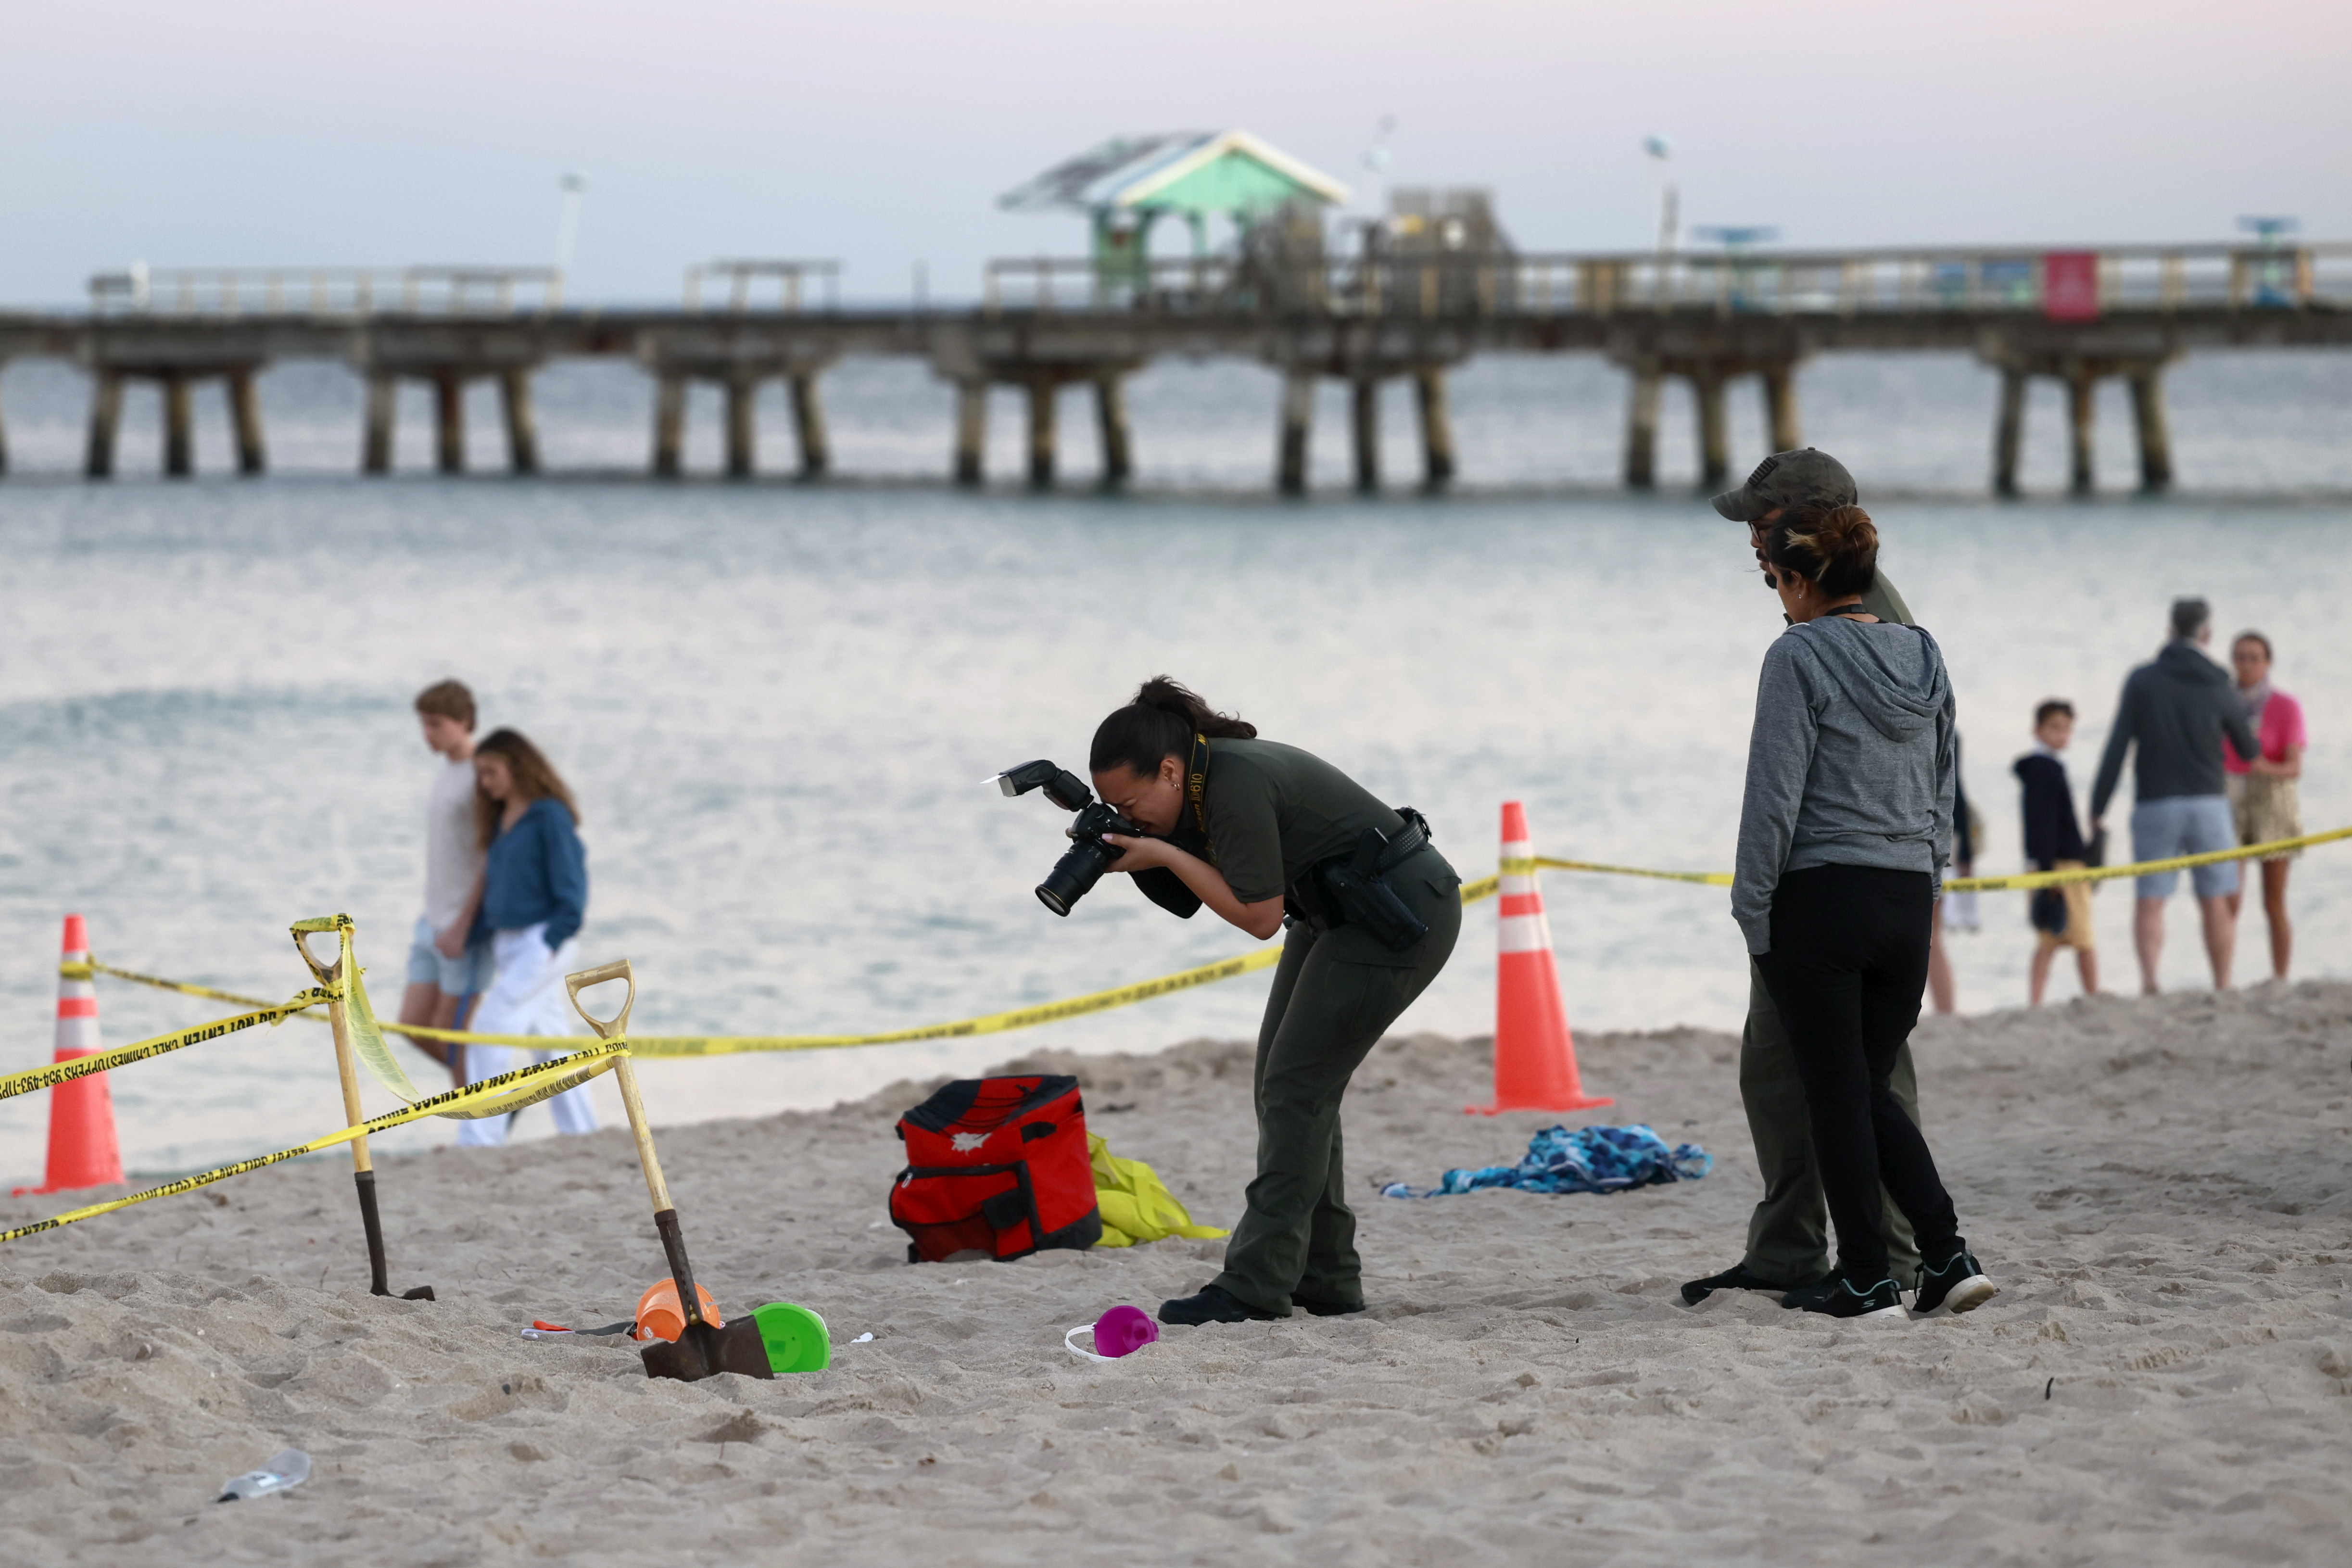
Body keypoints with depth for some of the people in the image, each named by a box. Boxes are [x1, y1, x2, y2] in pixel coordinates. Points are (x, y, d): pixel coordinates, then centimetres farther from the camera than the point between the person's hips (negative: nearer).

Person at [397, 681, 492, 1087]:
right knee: (414, 1026, 7)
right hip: (434, 924, 9)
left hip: (467, 928, -9)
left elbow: (492, 861, -17)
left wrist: (462, 926, -20)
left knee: (450, 1030, -5)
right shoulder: (446, 771, 13)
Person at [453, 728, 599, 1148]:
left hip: (543, 944, -8)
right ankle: (581, 1134, 14)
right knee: (550, 1039, 9)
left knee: (490, 1029, -14)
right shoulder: (501, 822, 14)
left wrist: (553, 940, -17)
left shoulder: (550, 816, -11)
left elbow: (571, 885, -13)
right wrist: (477, 932, 9)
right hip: (511, 946, 8)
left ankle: (480, 1137, -13)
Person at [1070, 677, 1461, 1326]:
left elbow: (1259, 915, -25)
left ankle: (1257, 1285, -13)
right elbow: (1189, 898, 8)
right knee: (1283, 1085, 8)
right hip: (1337, 917, 10)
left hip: (1402, 917, -10)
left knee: (1295, 1086, -13)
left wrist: (1162, 854, -23)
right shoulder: (1205, 777, 0)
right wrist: (1116, 850, -8)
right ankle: (1325, 1280, 11)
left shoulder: (1237, 783, -28)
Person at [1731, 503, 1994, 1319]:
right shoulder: (1925, 658, 10)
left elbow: (1775, 794, -13)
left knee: (1838, 1097, 2)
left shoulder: (1800, 656, -10)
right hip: (1910, 902, 6)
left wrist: (1753, 911, -7)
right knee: (1873, 1091, 16)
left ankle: (1867, 1279, 4)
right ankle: (1947, 1252, 3)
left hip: (1821, 896, -6)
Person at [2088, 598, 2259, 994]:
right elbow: (2250, 752, 11)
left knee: (2150, 901, -1)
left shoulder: (2142, 680, -2)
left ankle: (2149, 977, -21)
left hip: (2155, 805, -1)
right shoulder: (2219, 687, 0)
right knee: (2216, 903, 8)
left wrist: (2097, 809, -1)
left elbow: (2117, 748, -6)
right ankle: (2222, 987, 10)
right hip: (2208, 803, 1)